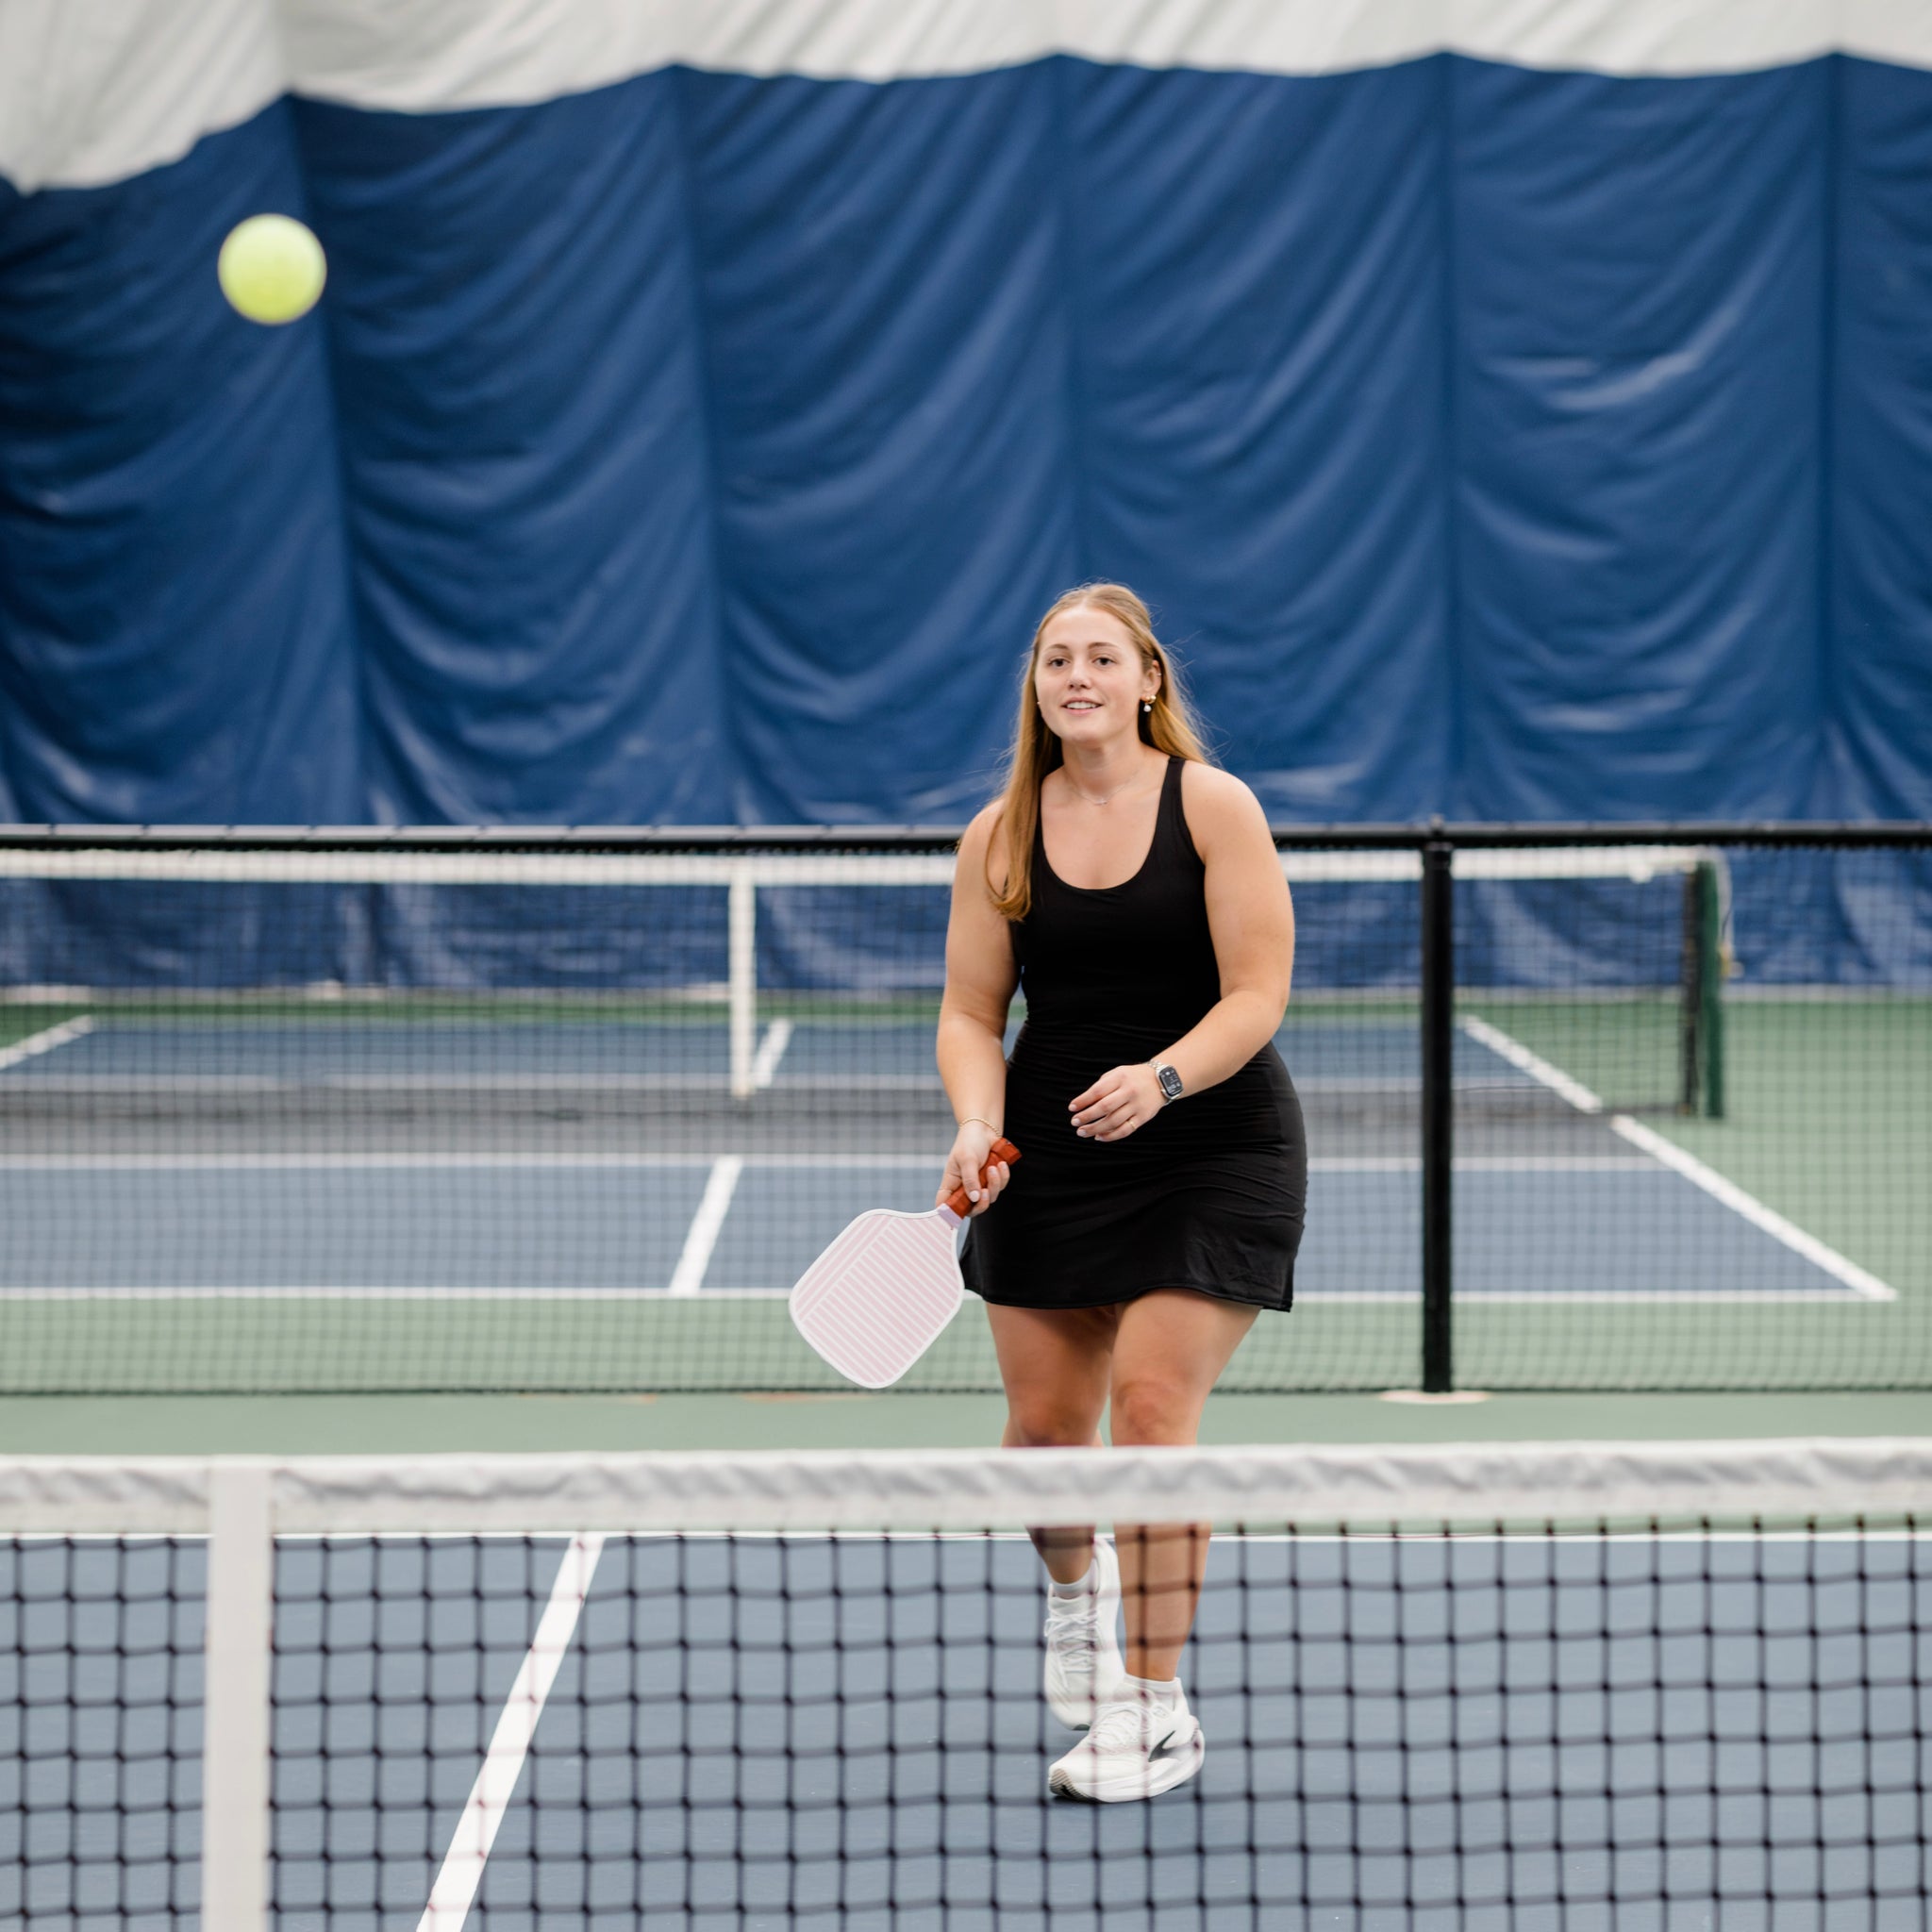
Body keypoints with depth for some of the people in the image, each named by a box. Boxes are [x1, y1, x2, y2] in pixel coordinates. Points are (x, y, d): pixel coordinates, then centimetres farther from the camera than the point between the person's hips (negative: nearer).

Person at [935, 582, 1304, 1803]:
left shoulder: (1214, 805, -6)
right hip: (1051, 1156, 4)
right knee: (1042, 1426, 4)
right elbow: (971, 1013, 5)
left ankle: (1156, 1714, -5)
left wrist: (1161, 1078, -27)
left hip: (1211, 1148, -4)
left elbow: (1257, 995, -11)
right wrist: (977, 1125, -14)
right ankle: (1077, 1582, 41)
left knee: (1151, 1405, -15)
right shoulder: (1000, 835, 3)